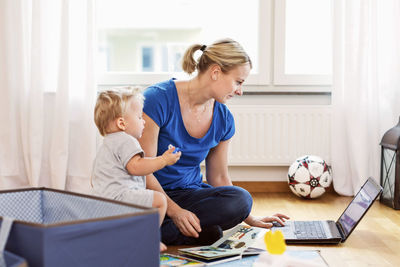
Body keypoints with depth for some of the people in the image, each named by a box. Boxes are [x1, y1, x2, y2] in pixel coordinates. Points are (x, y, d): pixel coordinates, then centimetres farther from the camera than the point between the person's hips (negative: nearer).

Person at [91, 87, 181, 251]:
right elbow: (135, 167, -21)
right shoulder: (126, 141, -7)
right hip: (119, 195, -11)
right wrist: (163, 160, -15)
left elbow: (95, 180, 32)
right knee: (159, 200, -17)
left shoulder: (106, 145, 28)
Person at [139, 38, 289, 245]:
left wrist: (250, 220, 10)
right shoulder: (158, 99, -15)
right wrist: (174, 211, -27)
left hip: (188, 194, 6)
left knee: (241, 199, -28)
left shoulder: (223, 119, 4)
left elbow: (219, 178, 15)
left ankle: (156, 231, -22)